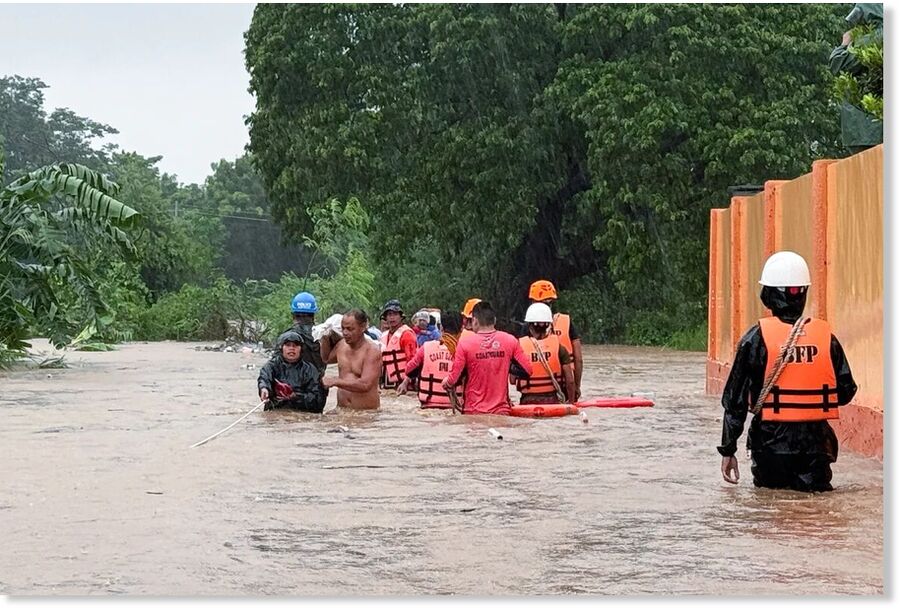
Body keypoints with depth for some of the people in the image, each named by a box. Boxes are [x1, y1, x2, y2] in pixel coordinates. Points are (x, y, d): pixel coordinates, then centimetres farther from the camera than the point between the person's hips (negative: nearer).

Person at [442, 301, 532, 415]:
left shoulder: (465, 342, -8)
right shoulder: (510, 340, -2)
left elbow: (453, 379, -6)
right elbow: (527, 371, 0)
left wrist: (446, 383, 15)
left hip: (473, 412, -1)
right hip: (501, 411, 2)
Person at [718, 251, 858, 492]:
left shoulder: (756, 338, -8)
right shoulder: (826, 336, -1)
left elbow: (735, 399, -6)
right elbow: (846, 391, 4)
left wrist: (728, 450, 1)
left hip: (772, 441, 0)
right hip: (815, 442, 1)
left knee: (769, 483, 21)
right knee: (817, 485, 14)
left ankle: (779, 481, -6)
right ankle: (811, 479, -15)